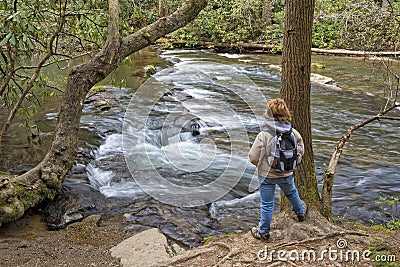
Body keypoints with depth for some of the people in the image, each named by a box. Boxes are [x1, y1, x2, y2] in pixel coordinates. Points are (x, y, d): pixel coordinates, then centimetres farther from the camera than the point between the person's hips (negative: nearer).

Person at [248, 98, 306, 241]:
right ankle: (300, 212, 60)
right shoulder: (293, 133, -14)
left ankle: (263, 232, 28)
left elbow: (253, 157, -20)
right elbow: (300, 150, 2)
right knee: (291, 192, 33)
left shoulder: (263, 136, -26)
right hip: (287, 174, 4)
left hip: (267, 176, -4)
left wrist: (261, 165, 1)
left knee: (267, 204, 11)